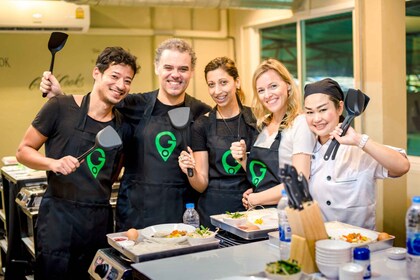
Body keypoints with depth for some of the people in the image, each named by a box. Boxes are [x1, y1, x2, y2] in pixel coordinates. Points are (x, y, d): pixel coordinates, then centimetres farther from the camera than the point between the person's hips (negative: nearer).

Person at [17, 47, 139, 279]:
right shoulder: (60, 107, -6)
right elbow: (23, 151, 0)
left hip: (100, 222, 4)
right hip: (59, 217, -4)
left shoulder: (123, 126, 8)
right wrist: (54, 163, -16)